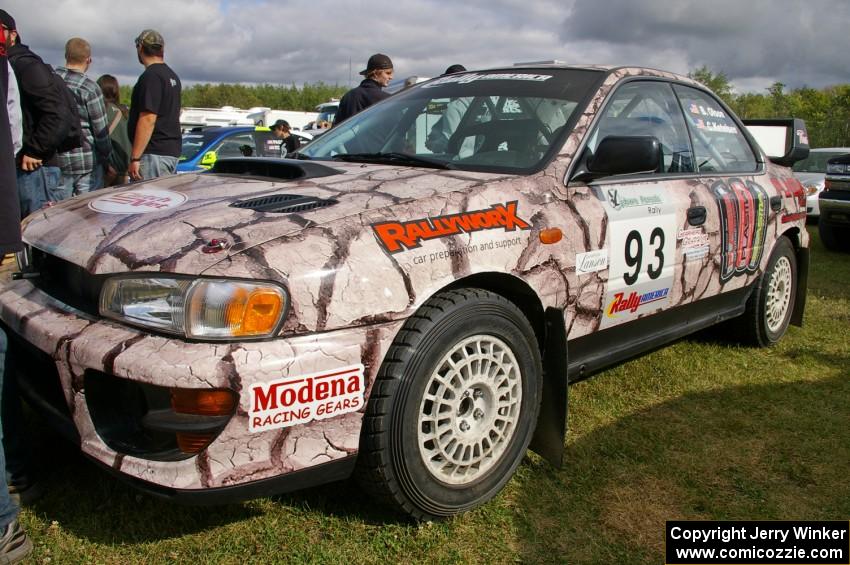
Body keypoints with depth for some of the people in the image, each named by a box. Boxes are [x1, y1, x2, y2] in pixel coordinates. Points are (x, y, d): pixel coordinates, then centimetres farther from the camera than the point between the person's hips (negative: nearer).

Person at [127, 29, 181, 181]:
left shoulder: (151, 76, -12)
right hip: (172, 151, 10)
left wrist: (135, 158, -19)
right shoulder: (172, 76, 18)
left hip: (155, 153, -10)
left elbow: (148, 119, -20)